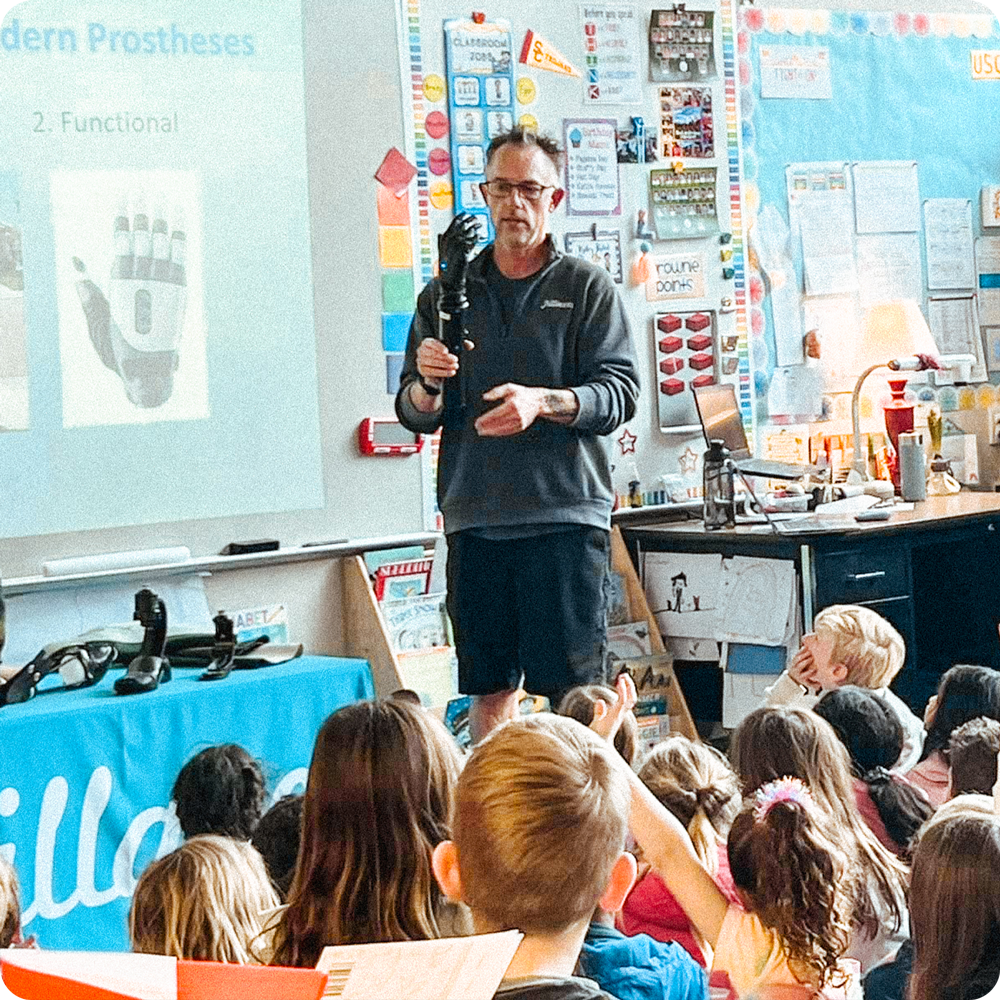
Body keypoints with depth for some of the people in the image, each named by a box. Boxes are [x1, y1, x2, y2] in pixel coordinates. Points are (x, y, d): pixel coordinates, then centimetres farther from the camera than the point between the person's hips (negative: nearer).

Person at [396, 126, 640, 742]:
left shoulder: (588, 287, 6)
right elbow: (415, 415, 12)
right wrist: (427, 385, -12)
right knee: (488, 691, 6)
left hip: (566, 514, -3)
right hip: (475, 519, 3)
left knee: (576, 692, -5)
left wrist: (544, 402, -22)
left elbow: (620, 391, -4)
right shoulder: (448, 293, 14)